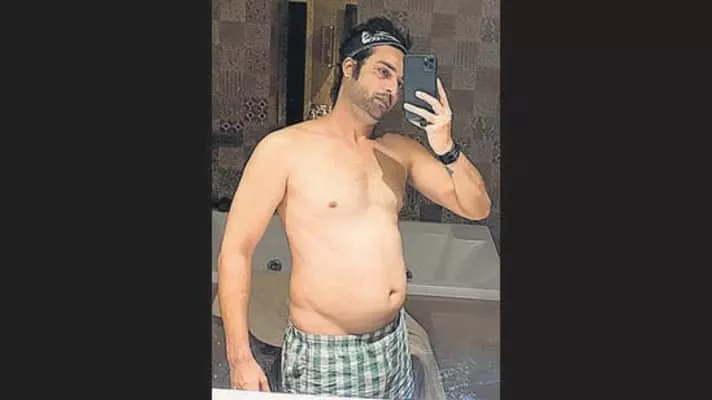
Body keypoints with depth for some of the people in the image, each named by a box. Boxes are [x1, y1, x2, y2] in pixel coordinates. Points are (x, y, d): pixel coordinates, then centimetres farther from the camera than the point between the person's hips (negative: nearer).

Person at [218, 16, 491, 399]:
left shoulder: (400, 150, 4)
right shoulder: (284, 148, -11)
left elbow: (477, 208, 6)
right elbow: (236, 249, -10)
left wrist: (446, 148, -12)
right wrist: (240, 357, -13)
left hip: (395, 344, 6)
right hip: (324, 356, -5)